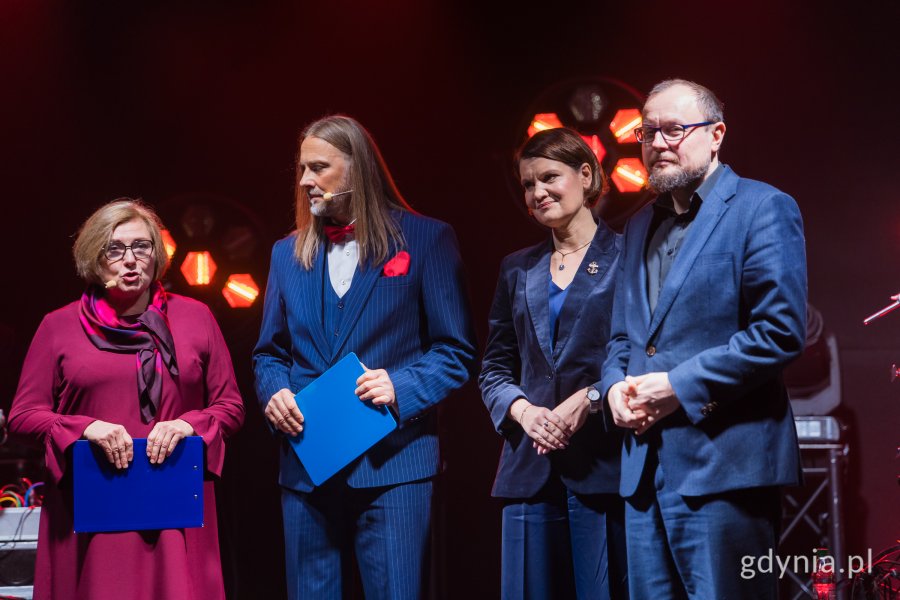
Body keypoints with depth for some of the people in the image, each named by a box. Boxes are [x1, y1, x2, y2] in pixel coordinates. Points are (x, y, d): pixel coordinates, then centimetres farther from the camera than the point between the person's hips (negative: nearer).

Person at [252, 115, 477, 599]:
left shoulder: (426, 239, 1)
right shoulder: (288, 253, 14)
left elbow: (456, 350, 0)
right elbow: (269, 353, 18)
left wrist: (402, 386, -16)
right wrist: (274, 392, -3)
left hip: (391, 463, -4)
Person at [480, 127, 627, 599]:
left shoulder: (625, 257, 1)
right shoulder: (517, 270, 17)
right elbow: (494, 367, 16)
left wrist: (589, 398, -16)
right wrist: (523, 410, -3)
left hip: (603, 466, -4)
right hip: (531, 469, 5)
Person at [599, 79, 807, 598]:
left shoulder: (762, 209, -4)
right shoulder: (640, 226, 20)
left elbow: (781, 332, -14)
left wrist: (681, 385, -15)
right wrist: (616, 384, 3)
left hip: (723, 465, -7)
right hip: (646, 471, 7)